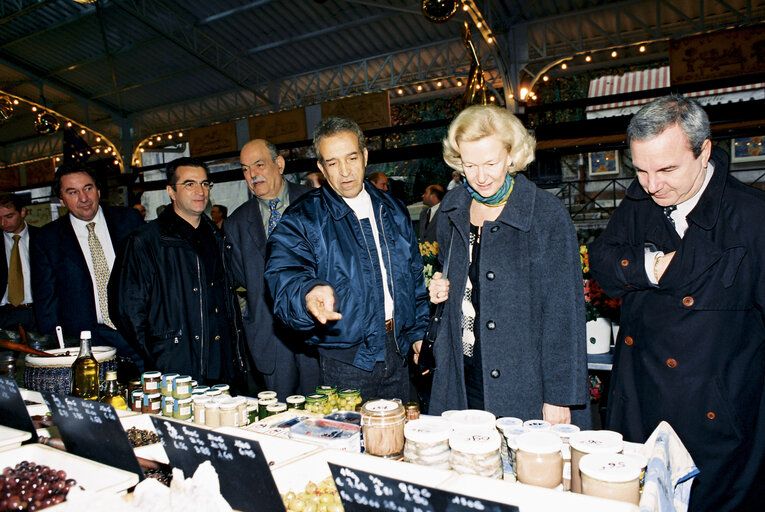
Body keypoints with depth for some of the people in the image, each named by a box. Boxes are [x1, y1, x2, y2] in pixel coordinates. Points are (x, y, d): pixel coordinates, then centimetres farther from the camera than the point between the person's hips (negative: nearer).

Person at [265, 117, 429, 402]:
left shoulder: (393, 210, 8)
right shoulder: (304, 218, -7)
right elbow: (284, 274, -22)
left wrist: (419, 332, 10)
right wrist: (308, 292, -44)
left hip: (397, 350, 5)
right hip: (345, 360, -4)